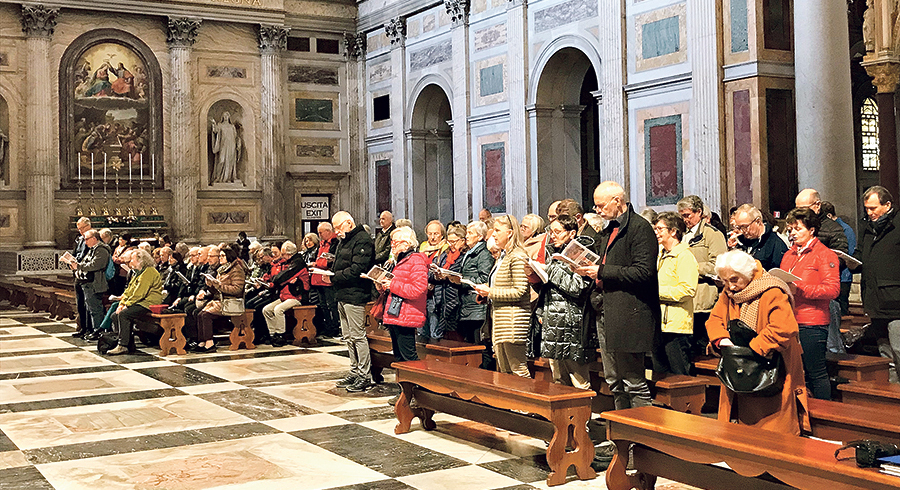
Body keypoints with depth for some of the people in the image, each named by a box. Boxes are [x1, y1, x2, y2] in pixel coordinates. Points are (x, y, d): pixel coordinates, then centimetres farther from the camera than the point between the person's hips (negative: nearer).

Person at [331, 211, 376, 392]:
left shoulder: (363, 241, -13)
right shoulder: (345, 241, 19)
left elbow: (357, 270, -21)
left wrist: (334, 277, -17)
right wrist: (329, 273, 4)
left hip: (355, 295, -10)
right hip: (343, 295, 10)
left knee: (357, 335, -7)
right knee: (347, 336, 14)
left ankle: (365, 375, -2)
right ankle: (354, 372, 22)